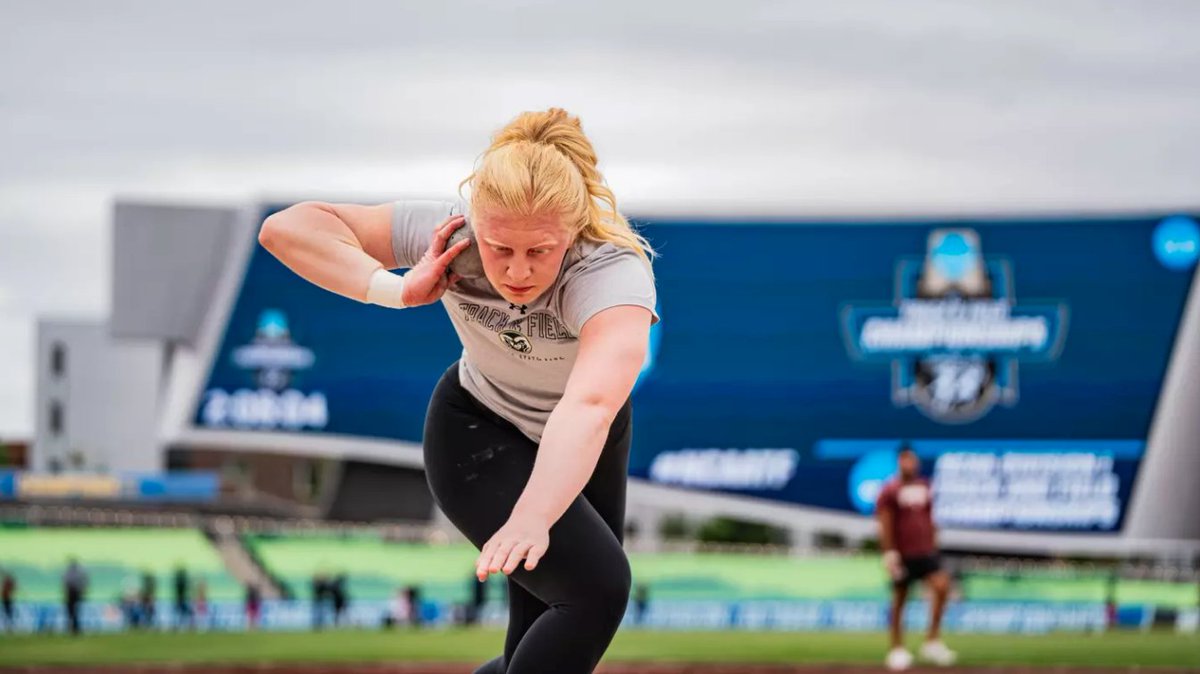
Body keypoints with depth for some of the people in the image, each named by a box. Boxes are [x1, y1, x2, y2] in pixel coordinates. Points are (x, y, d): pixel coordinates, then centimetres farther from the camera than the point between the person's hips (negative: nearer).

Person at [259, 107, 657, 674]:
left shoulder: (614, 270, -39)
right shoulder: (449, 233, -29)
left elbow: (590, 405, -58)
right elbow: (287, 228, -29)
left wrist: (533, 518, -73)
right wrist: (396, 289, -42)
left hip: (581, 446, 1)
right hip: (479, 434, -1)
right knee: (599, 590, -22)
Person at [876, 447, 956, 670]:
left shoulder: (925, 487, 12)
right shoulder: (890, 490, -6)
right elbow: (885, 525, -10)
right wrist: (889, 552, -17)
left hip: (926, 552, 5)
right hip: (902, 555, -5)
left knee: (941, 586, -15)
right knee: (899, 600, 3)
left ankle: (932, 641, -6)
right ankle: (897, 650, 15)